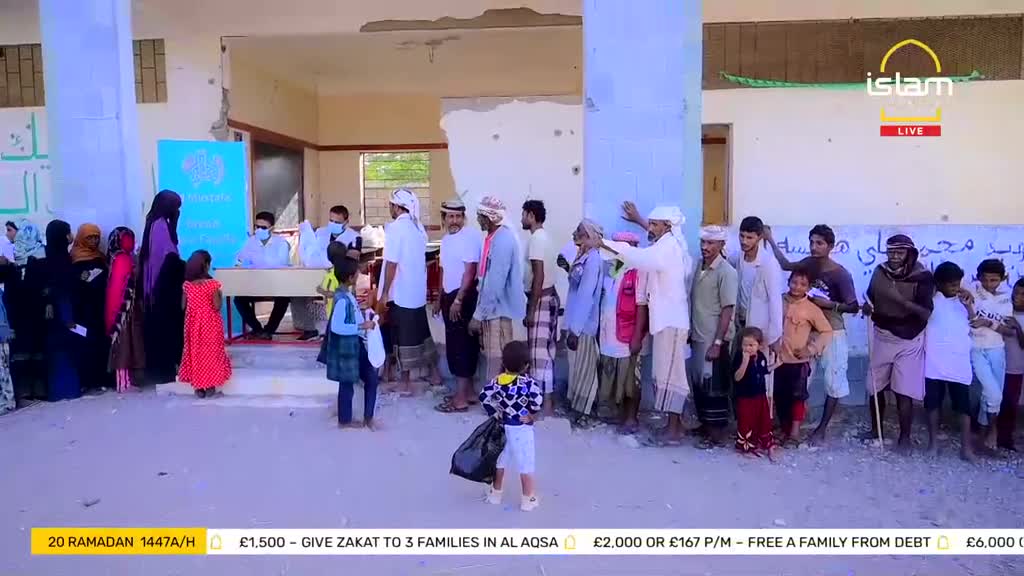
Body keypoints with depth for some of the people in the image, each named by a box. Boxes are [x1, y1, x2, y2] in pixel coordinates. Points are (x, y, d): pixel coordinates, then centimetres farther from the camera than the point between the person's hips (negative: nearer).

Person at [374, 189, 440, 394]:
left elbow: (392, 263, -19)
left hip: (400, 293, -7)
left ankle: (406, 383, 8)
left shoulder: (395, 228, -15)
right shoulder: (419, 227, 8)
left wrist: (384, 294, -14)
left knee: (403, 337, 1)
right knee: (421, 332, 18)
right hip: (418, 291, 7)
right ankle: (434, 373, 27)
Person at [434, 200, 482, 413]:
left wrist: (458, 300, -23)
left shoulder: (470, 237, -15)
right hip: (449, 295, 9)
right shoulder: (446, 239, 14)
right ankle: (468, 391, 24)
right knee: (458, 345, 14)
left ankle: (461, 398, 0)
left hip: (464, 296, -9)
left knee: (460, 346, -6)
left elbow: (470, 271, -20)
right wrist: (440, 298, 23)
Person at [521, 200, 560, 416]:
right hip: (548, 297, 10)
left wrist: (531, 309, -21)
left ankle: (546, 404, -2)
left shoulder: (536, 239, -16)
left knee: (539, 351, -6)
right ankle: (547, 396, 22)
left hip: (541, 300, -10)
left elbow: (538, 276, -22)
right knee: (545, 349, 14)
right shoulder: (543, 236, 15)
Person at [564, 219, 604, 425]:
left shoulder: (593, 259, -19)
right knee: (576, 366, 17)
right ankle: (575, 404, 30)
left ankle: (583, 411, 14)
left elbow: (586, 295, -23)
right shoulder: (583, 257, 9)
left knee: (584, 367, 3)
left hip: (584, 324, -9)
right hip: (576, 322, 9)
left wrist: (575, 329, -23)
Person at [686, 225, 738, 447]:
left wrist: (717, 342, -18)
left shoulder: (726, 272, -13)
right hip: (697, 336, 7)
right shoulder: (698, 266, 7)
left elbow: (727, 310, -15)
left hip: (714, 339, -6)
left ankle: (717, 431, 13)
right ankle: (705, 424, 28)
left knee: (714, 385, 2)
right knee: (698, 383, 14)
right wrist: (690, 332, 10)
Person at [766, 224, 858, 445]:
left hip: (832, 333, -5)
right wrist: (771, 240, 10)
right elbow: (785, 265, 16)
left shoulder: (840, 274, -16)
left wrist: (828, 304, -22)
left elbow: (853, 307, -11)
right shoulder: (809, 263, -1)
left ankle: (821, 429, 15)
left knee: (833, 383, 3)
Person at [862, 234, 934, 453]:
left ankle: (905, 437, 9)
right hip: (881, 336, 4)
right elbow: (871, 298, 12)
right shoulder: (880, 271, -2)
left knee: (904, 392, -5)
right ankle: (875, 428, 29)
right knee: (874, 387, 11)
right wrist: (867, 307, -11)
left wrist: (901, 299, -32)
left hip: (908, 340, -4)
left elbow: (926, 313, -20)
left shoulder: (922, 277, -13)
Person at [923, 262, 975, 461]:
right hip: (934, 362, -2)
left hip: (959, 362, 2)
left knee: (963, 404, 2)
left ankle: (966, 446, 8)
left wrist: (969, 306, -5)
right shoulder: (930, 299, -1)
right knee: (933, 402, 6)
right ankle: (933, 441, 17)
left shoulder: (964, 300, 9)